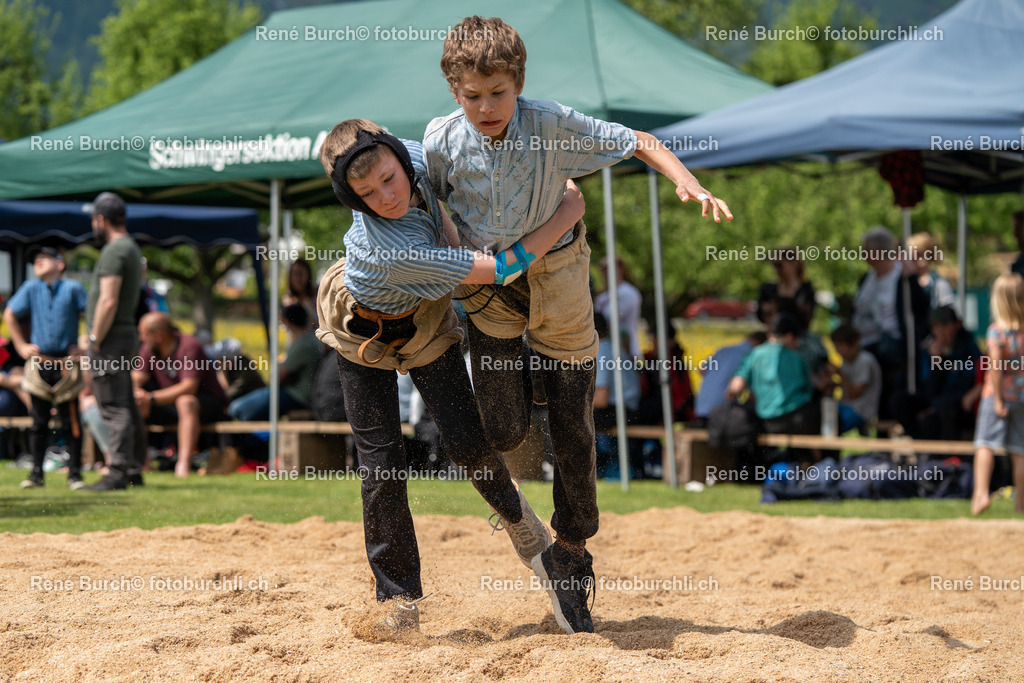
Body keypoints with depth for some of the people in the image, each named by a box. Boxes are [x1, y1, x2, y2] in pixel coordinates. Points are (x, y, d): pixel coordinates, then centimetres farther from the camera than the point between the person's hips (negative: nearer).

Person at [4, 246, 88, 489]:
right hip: (38, 364, 2)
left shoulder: (73, 289, -2)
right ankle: (36, 473, 12)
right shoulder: (31, 289, 5)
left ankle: (75, 474, 6)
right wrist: (21, 345, 10)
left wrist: (86, 347, -2)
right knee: (39, 421, 7)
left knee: (71, 421, 1)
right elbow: (10, 315, 15)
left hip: (67, 365, -2)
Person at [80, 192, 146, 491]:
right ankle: (134, 471, 17)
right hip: (126, 334, 10)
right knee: (127, 408, 13)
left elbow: (108, 302, -22)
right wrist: (93, 335, 21)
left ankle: (118, 473, -14)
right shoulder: (131, 248, 17)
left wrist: (95, 340, -16)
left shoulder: (114, 251, -15)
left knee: (115, 409, -11)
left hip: (111, 339, -10)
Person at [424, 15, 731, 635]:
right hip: (486, 282, 1)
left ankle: (572, 558, 19)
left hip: (555, 276, -1)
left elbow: (640, 144, -16)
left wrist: (689, 184, -33)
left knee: (573, 431, 2)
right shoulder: (441, 141, -16)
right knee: (503, 431, -8)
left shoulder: (552, 125, -21)